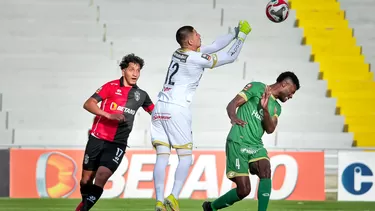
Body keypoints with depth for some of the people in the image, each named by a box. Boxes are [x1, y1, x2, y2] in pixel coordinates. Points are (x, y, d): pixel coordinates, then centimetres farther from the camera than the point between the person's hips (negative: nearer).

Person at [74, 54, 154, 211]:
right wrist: (109, 115, -25)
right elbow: (88, 104, -13)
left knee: (101, 177, -19)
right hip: (97, 139, -1)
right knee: (86, 179, 7)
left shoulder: (141, 95, 8)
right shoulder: (111, 86, -4)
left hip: (117, 144, 1)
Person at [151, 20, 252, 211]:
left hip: (160, 109, 7)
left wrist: (235, 32, 22)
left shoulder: (180, 53, 13)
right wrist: (242, 35, 11)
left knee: (162, 156, 1)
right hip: (176, 110, -7)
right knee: (186, 156, 3)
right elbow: (231, 57, 0)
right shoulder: (196, 58, -9)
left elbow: (215, 46, 20)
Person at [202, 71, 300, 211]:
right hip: (238, 143, -6)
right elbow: (232, 105, -8)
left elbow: (270, 129, 4)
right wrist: (233, 117, -30)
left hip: (256, 146, 6)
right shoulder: (257, 88, 1)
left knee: (266, 171, -25)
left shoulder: (276, 108, 20)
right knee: (244, 190, -10)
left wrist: (265, 110, -13)